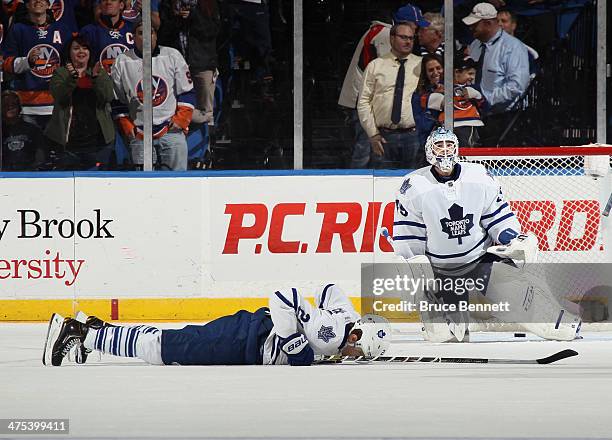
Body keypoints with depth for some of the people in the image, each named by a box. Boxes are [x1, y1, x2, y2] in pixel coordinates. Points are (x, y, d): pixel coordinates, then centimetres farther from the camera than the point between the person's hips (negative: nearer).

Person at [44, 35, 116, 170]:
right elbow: (60, 96, -10)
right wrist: (72, 77, -25)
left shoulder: (101, 73, 12)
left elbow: (108, 97, -4)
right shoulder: (60, 73, 8)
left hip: (97, 141, 1)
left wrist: (96, 77, -19)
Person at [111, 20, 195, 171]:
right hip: (139, 134, 1)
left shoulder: (172, 56, 2)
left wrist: (181, 119, -4)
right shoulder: (121, 62, 3)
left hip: (172, 131, -1)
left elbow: (187, 93, 6)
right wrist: (127, 127, 3)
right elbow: (117, 100, 10)